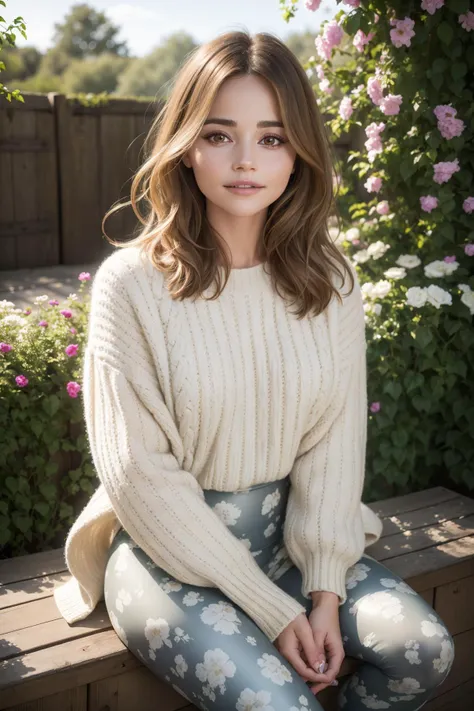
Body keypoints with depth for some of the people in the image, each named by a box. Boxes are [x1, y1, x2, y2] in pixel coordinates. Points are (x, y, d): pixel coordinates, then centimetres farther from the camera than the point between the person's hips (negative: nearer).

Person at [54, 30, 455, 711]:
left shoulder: (329, 281, -1)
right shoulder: (133, 283, -15)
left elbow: (335, 440, -1)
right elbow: (141, 475, -16)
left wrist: (326, 587, -12)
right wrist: (270, 609, -16)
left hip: (291, 532, 4)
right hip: (168, 551, -3)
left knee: (423, 649, -14)